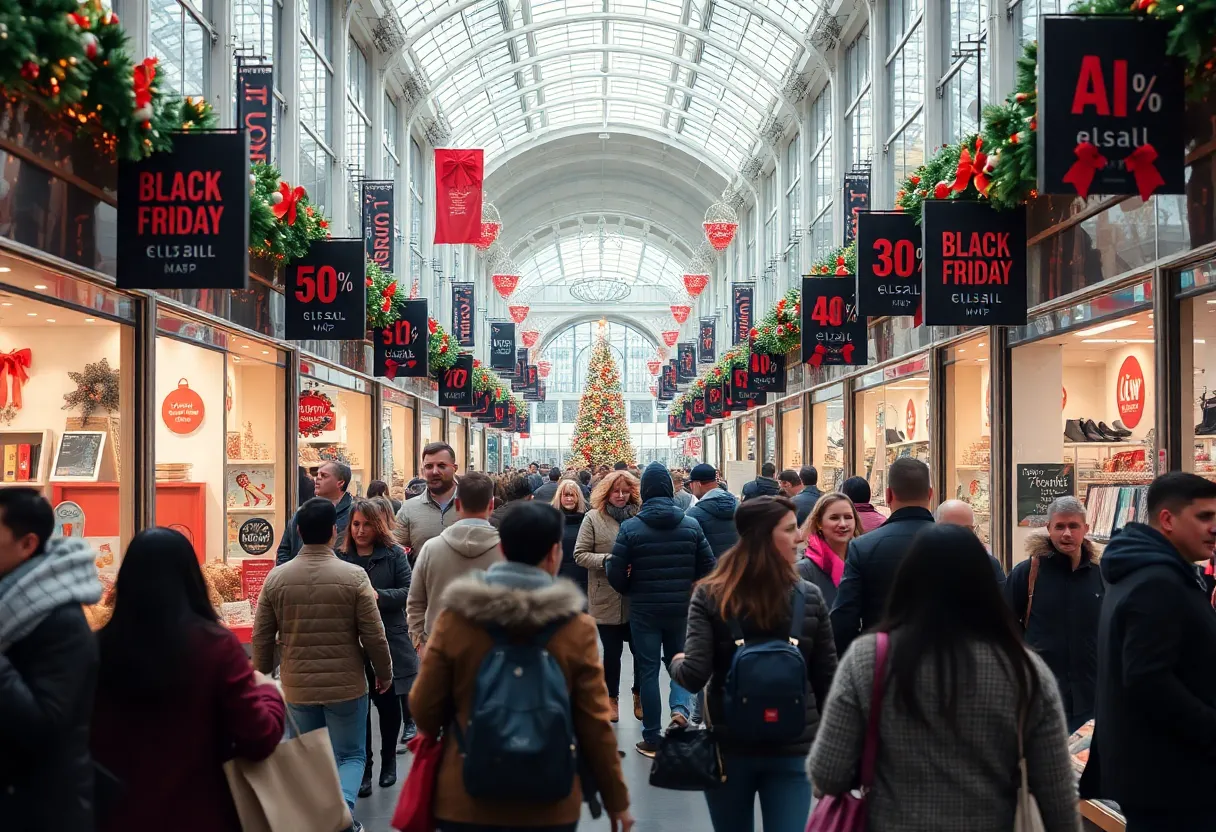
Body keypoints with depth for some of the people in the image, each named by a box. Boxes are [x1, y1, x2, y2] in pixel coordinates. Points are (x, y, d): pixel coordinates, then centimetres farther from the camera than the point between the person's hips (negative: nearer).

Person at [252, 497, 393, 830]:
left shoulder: (276, 577, -4)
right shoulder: (354, 576, -12)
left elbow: (262, 637, 1)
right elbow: (374, 636, -8)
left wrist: (262, 676, 18)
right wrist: (385, 674, 8)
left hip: (297, 686, 2)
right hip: (346, 684, -2)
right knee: (351, 755, 10)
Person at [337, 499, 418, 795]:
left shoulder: (394, 554, -2)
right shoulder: (340, 556, 0)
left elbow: (409, 591, -7)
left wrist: (379, 596, -20)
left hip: (388, 641, 0)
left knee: (388, 702, 12)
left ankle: (388, 761, 30)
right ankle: (363, 767, 13)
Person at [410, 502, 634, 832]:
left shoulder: (455, 618, -8)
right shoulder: (576, 627, -10)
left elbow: (423, 708, -1)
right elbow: (594, 724, -5)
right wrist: (617, 801, 9)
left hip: (467, 803, 0)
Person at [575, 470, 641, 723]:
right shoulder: (594, 518, -4)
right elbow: (580, 554, -5)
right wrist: (606, 560, -17)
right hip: (606, 598, -1)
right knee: (612, 650, 9)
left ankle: (639, 695, 30)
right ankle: (611, 697, 29)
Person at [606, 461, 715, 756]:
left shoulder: (631, 527, -10)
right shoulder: (691, 525, -3)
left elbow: (616, 574, -10)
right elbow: (708, 568, -2)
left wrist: (629, 590, 11)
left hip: (644, 610, -2)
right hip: (682, 608, 2)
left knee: (648, 670, 8)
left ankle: (652, 740, 12)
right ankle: (680, 706, -4)